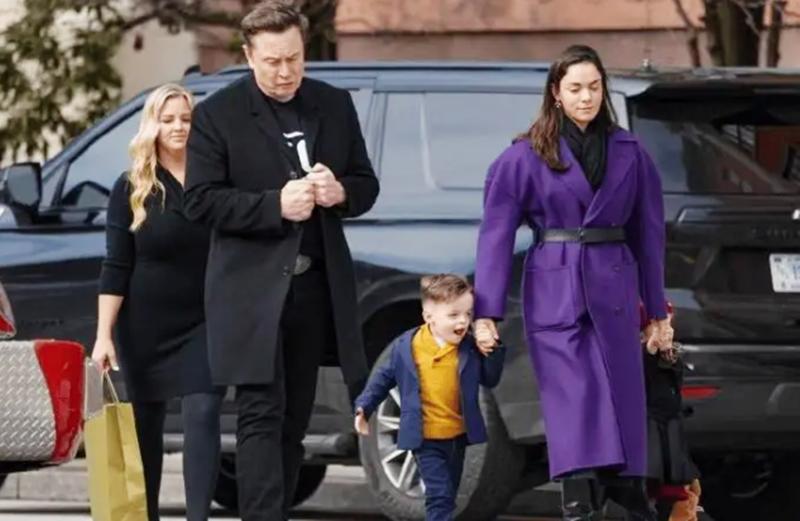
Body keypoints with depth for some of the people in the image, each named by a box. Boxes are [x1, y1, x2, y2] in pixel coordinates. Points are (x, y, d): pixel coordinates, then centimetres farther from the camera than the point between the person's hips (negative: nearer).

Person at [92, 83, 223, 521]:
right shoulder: (131, 189, -2)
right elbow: (116, 267, -4)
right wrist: (103, 335, -10)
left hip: (205, 323, 0)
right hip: (147, 326, 0)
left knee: (202, 416, -13)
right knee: (146, 424, 9)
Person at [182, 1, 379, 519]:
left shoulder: (335, 105, 10)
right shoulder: (219, 114, -4)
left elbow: (366, 184, 15)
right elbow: (201, 200, -8)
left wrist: (340, 192, -10)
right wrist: (275, 205, -20)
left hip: (315, 287, 5)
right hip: (253, 290, -5)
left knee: (294, 422, 8)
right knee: (262, 417, -11)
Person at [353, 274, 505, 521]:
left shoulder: (469, 348, -2)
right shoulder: (405, 346, -9)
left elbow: (490, 380, 6)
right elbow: (385, 377, 5)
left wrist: (493, 351, -8)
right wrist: (364, 407, 2)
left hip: (458, 436, 4)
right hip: (426, 439, -4)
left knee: (447, 498, 17)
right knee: (440, 496, -15)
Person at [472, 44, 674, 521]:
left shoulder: (629, 153, 8)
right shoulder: (525, 157, 0)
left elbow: (648, 233, 13)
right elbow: (496, 235, -1)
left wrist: (658, 311, 14)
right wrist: (487, 313, -7)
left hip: (614, 287, 2)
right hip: (553, 290, -2)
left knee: (622, 394, 3)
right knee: (573, 399, -10)